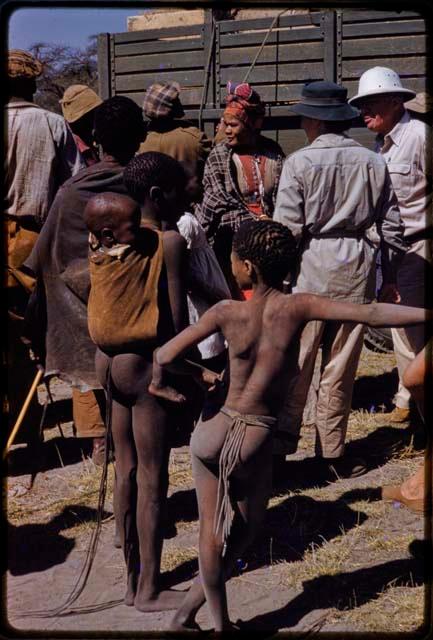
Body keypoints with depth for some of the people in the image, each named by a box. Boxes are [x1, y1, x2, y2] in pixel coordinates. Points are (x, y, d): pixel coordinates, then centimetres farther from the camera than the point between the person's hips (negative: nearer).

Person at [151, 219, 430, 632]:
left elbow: (164, 358, -6)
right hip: (257, 442, 0)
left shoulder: (226, 312, -8)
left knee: (212, 531, 16)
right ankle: (189, 608, 33)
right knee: (243, 531, 22)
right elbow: (370, 313, -21)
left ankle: (220, 623, 27)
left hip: (215, 432, 1)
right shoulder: (298, 307, -11)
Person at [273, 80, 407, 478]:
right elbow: (391, 226, 6)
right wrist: (390, 277, 16)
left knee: (295, 363, 6)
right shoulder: (374, 163, 3)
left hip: (311, 267, -3)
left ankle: (280, 449, 10)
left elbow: (287, 227, -10)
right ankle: (332, 453, 19)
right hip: (357, 270, 3)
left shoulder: (300, 163, -8)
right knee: (341, 368, 10)